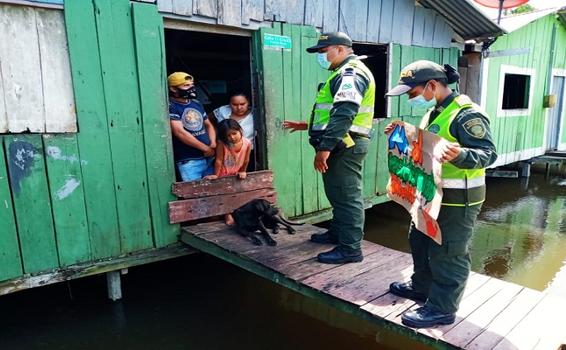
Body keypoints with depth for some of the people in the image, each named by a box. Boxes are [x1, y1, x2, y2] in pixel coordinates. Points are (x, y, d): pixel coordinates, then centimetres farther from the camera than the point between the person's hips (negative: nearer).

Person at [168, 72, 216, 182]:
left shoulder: (196, 103, 13)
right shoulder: (171, 107, -9)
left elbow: (208, 125, 21)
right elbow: (180, 132, -18)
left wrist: (213, 144, 2)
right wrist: (205, 148, -12)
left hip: (210, 157, 7)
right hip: (189, 161, -7)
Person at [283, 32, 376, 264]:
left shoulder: (351, 73, -13)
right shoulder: (345, 74, 22)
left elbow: (344, 115, -26)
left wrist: (325, 147, -28)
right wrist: (308, 125, 24)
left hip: (344, 146, -11)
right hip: (341, 144, 11)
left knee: (347, 196, -6)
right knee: (338, 193, 19)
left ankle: (351, 249, 2)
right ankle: (337, 232, 33)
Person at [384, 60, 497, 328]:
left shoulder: (466, 114, -20)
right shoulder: (434, 112, 11)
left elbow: (488, 154, -24)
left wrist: (459, 154, -43)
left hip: (457, 199, -10)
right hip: (432, 193, 10)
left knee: (447, 253, 1)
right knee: (420, 241, 21)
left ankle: (442, 308, 15)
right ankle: (422, 286, 40)